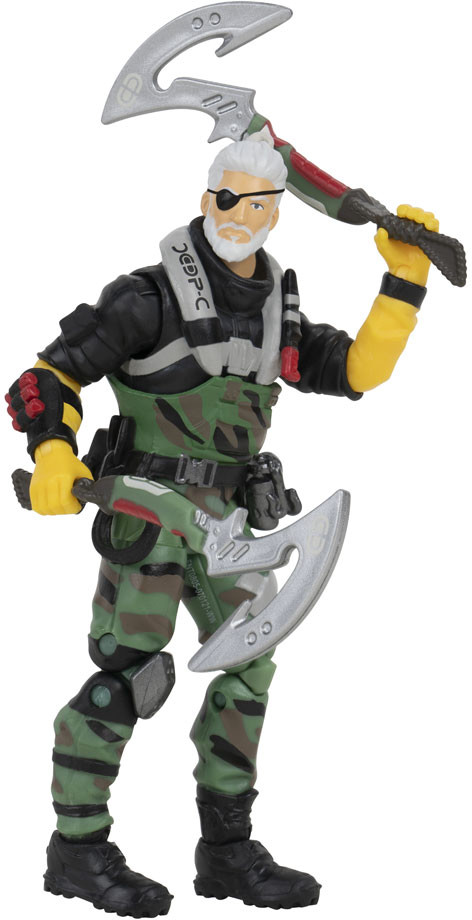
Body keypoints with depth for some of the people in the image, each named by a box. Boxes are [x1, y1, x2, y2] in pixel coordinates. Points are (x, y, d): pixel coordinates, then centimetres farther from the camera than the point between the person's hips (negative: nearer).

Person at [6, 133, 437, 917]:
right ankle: (77, 851, 1)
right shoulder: (152, 295, -12)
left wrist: (407, 276, 4)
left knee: (246, 667, 6)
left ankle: (227, 852, 15)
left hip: (219, 515, 7)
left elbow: (358, 370, 11)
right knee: (128, 674, -10)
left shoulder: (271, 310, 10)